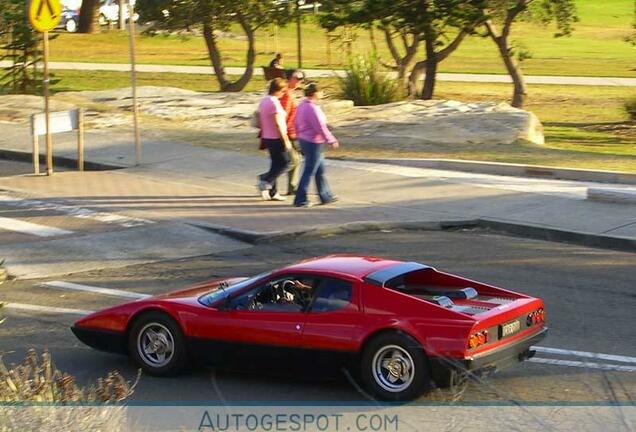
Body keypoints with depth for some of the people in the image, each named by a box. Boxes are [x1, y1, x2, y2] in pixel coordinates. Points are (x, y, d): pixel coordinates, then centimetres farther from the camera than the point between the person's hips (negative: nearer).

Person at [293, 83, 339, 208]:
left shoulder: (301, 106, 7)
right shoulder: (313, 108, -22)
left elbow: (297, 125, 14)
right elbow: (320, 127, -21)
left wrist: (300, 137, 24)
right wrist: (332, 141, -12)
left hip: (304, 140, 10)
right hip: (314, 143, -10)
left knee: (320, 169, 18)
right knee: (309, 172, -2)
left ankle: (326, 196, 26)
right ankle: (300, 200, 1)